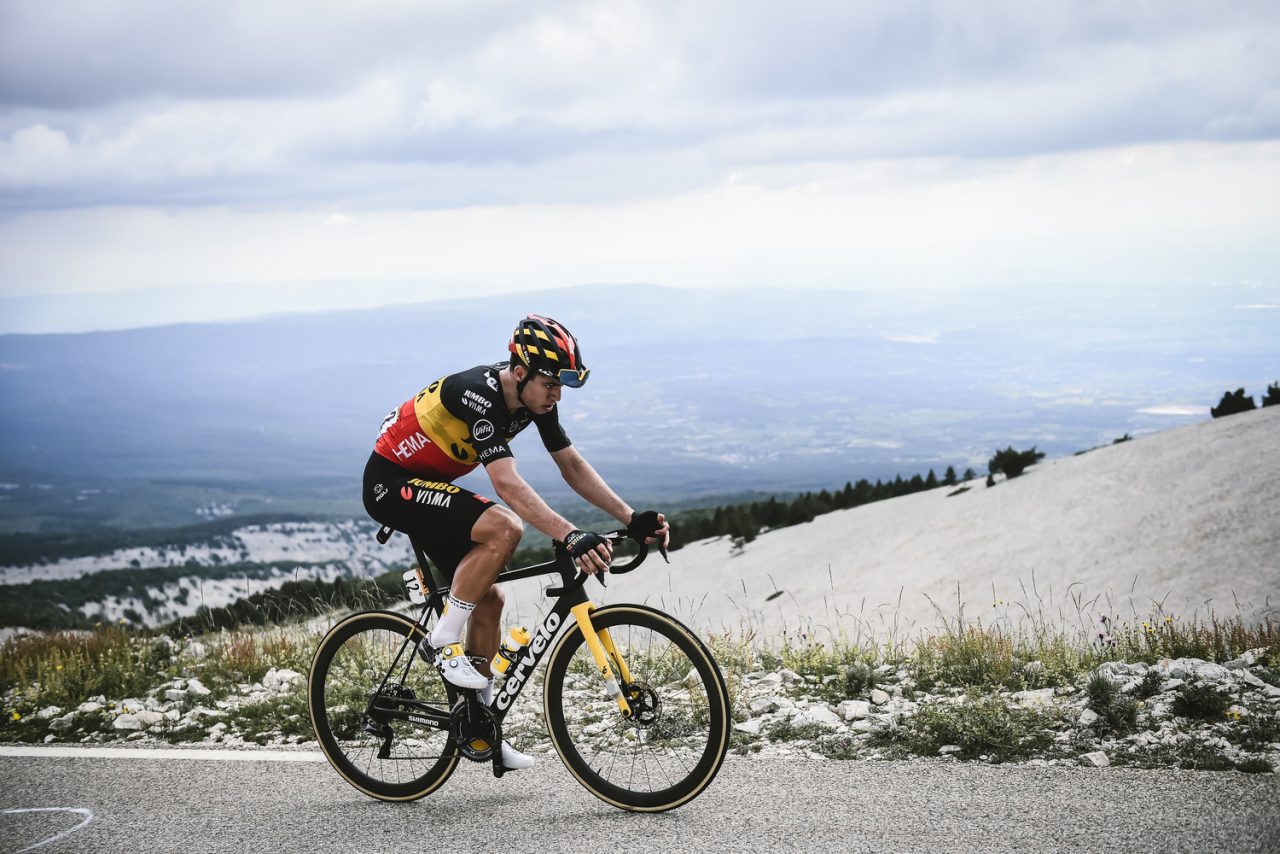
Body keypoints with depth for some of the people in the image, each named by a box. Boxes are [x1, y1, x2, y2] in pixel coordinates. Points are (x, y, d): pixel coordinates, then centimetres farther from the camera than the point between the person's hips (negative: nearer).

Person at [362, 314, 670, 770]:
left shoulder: (535, 398, -5)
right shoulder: (478, 395, -31)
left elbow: (573, 466, 1)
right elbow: (508, 484, -41)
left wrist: (632, 518, -9)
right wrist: (571, 537, -51)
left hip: (427, 484, 9)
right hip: (391, 482, -9)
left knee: (488, 599, 5)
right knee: (503, 527, -30)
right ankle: (443, 641, -15)